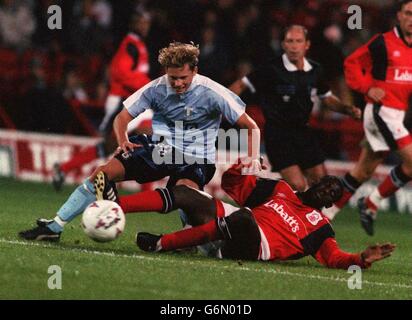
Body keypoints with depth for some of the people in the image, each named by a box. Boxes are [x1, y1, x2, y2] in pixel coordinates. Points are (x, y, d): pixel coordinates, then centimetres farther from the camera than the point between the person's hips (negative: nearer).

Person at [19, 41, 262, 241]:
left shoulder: (211, 93, -15)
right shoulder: (157, 88, -6)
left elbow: (251, 127, -10)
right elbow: (123, 117, 6)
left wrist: (253, 158, -25)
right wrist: (123, 141, -12)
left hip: (196, 159, -3)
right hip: (160, 149, 4)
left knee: (183, 191, -40)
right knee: (103, 173, -10)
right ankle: (54, 227, -4)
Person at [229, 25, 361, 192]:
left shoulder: (314, 70, 4)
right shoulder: (271, 70, -13)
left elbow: (327, 98, 18)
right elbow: (240, 85, -6)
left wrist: (347, 109, 3)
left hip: (303, 132, 6)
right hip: (277, 133, -6)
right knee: (298, 186, -17)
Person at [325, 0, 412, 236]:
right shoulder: (383, 43, -9)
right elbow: (352, 63, -1)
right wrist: (368, 87, -12)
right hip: (381, 110, -7)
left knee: (363, 171, 11)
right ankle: (371, 203, -2)